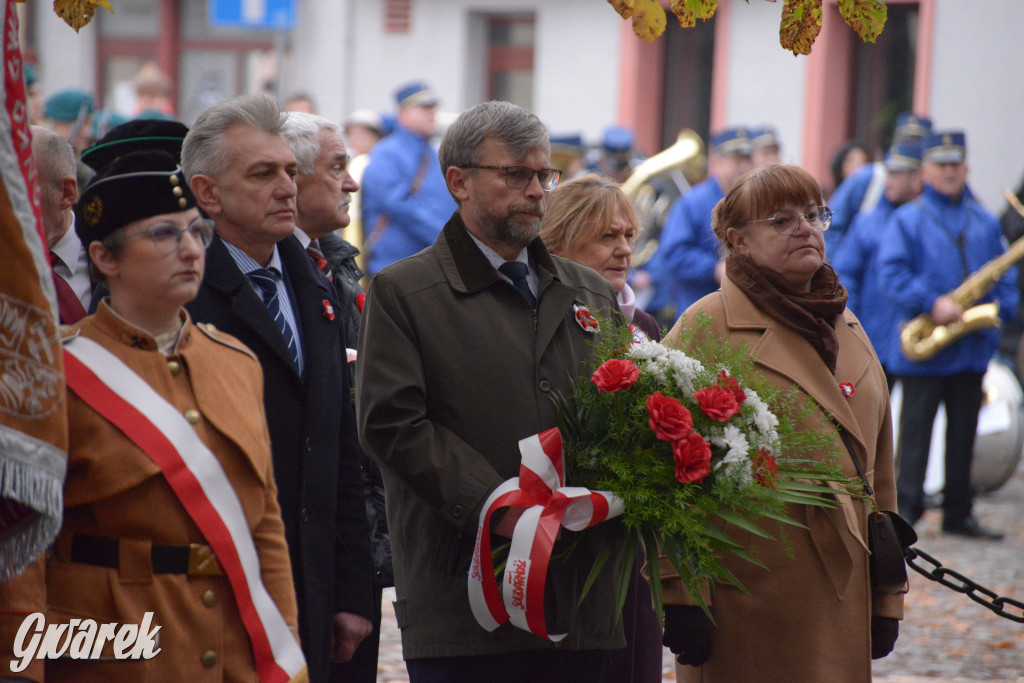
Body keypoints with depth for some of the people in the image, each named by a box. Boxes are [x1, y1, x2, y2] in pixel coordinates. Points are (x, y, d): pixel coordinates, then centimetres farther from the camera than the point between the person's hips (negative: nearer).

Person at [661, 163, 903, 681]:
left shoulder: (847, 331, 15)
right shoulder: (707, 327, -5)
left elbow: (877, 470, 17)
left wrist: (887, 598, 15)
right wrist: (680, 594, -15)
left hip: (842, 597, 6)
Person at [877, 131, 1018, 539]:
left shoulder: (986, 224, 13)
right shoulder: (907, 221, 0)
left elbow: (1005, 277, 15)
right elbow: (891, 272, -10)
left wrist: (999, 312, -4)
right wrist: (931, 303, -20)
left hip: (972, 348, 4)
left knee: (963, 433, 10)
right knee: (916, 428, -4)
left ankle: (958, 514, 17)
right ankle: (906, 508, 0)